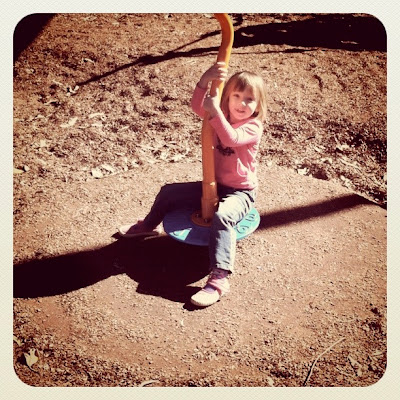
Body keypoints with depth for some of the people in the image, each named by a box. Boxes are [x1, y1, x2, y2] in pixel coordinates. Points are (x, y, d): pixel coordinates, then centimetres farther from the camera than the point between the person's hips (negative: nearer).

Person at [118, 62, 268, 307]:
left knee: (222, 216, -39)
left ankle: (219, 280, -42)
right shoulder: (222, 118, 3)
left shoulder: (253, 127, -15)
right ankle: (150, 225, 40)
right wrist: (205, 81, -32)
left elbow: (231, 139, -36)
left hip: (240, 192, -7)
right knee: (168, 192, 11)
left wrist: (215, 111, -41)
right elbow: (197, 106, -15)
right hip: (213, 185, 7)